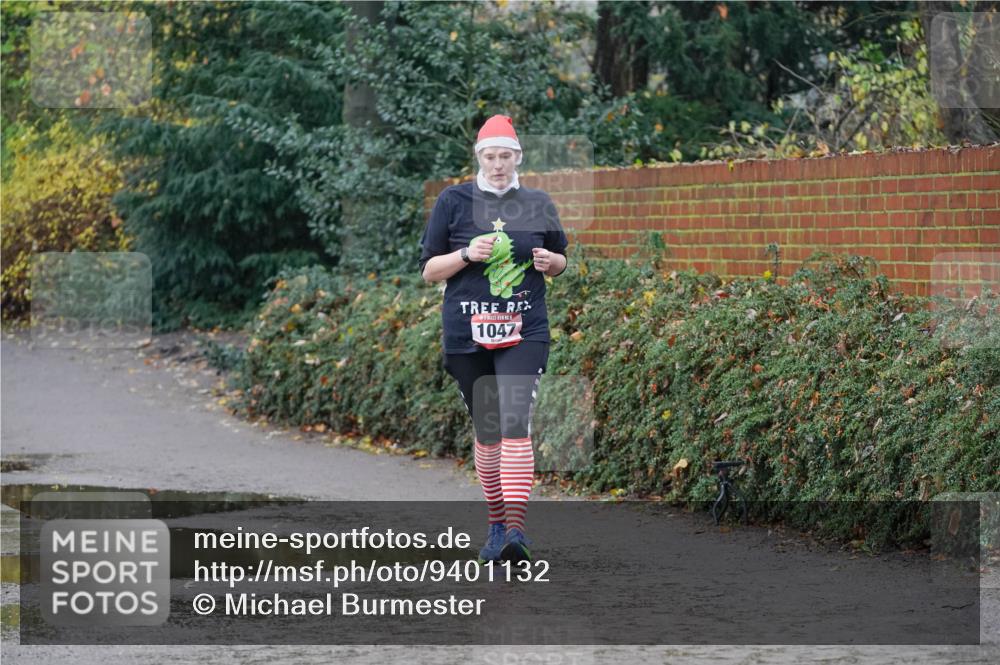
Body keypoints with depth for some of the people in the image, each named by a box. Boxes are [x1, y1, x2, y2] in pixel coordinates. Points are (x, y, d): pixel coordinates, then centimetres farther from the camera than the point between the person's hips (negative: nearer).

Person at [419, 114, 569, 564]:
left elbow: (561, 261, 20)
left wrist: (550, 261, -4)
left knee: (515, 424, -16)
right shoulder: (453, 201, 3)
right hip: (467, 334, 1)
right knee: (487, 431, 8)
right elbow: (429, 270, 4)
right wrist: (467, 254, -14)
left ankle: (515, 528, -23)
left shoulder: (538, 203, 8)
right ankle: (496, 523, 22)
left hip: (525, 331, -1)